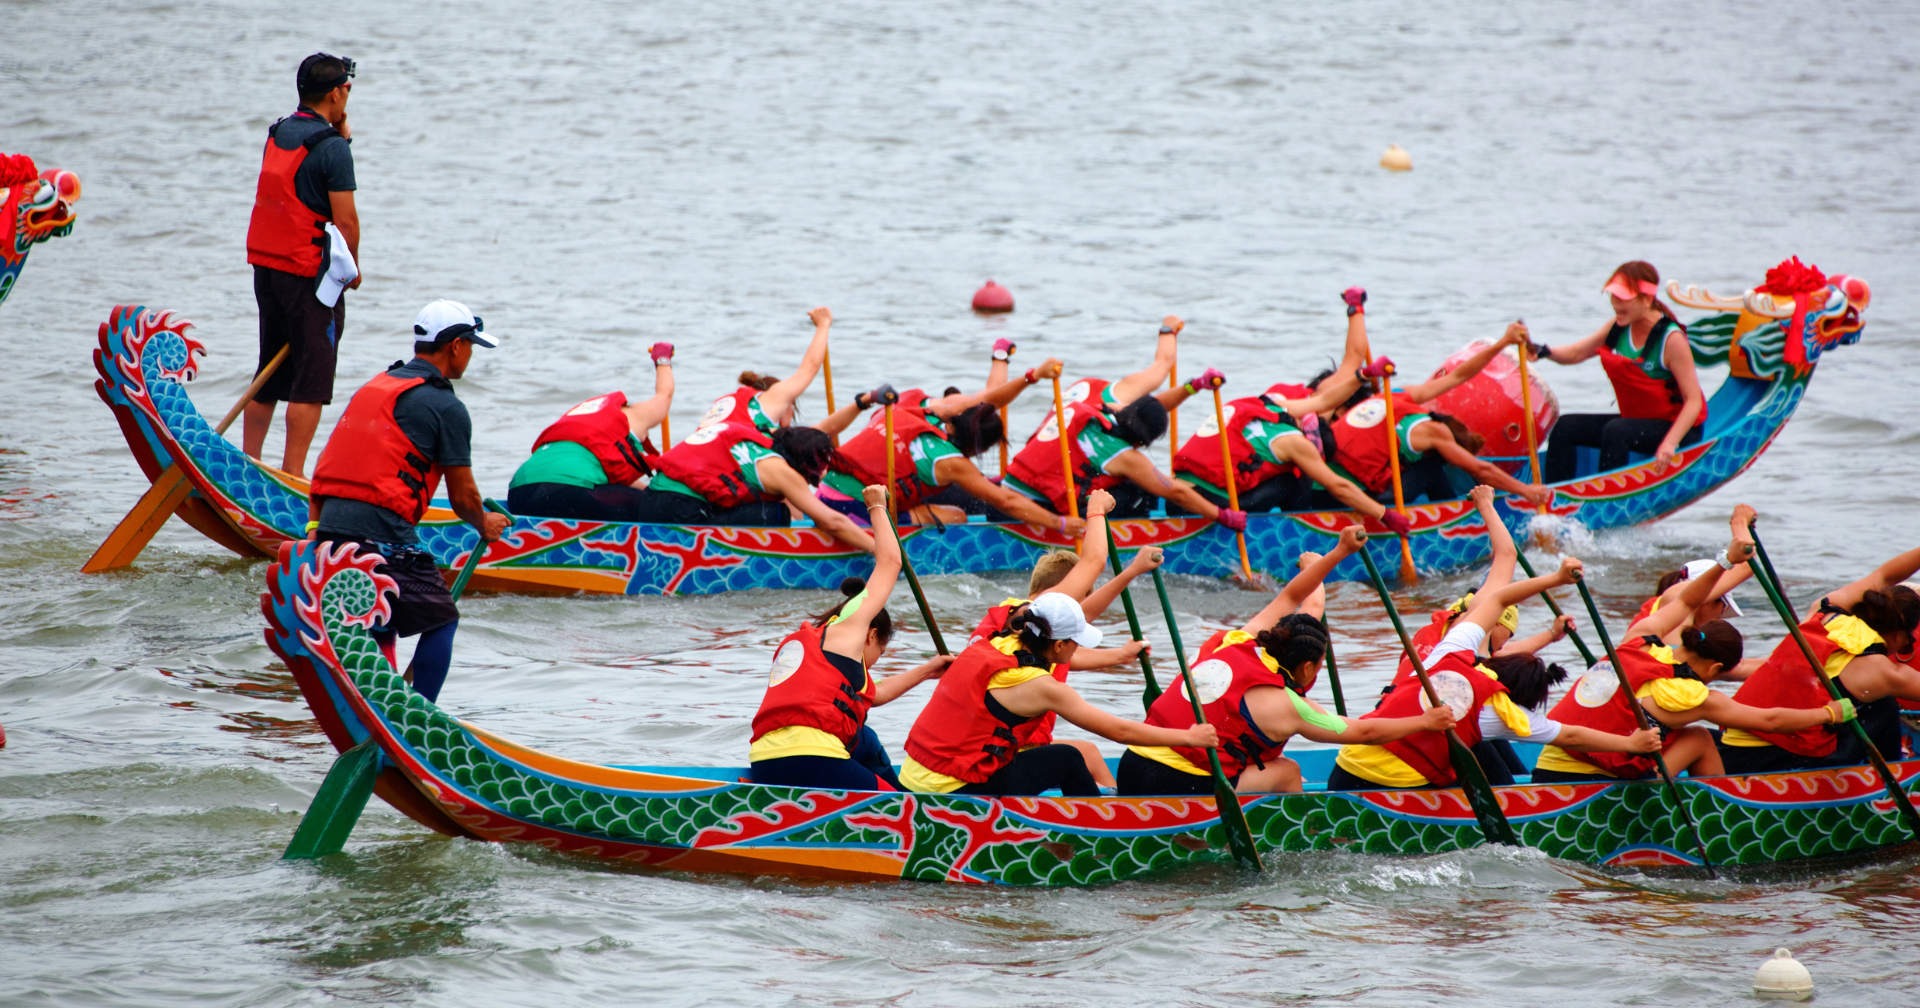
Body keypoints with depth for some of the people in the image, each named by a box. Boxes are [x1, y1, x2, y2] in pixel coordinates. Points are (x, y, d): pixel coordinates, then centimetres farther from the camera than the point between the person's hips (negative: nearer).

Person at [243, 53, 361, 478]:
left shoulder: (277, 135, 9)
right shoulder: (331, 146, -15)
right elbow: (345, 220, -17)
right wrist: (352, 269, -1)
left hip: (266, 266, 8)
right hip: (310, 273, -8)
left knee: (270, 372, 17)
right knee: (312, 378, -2)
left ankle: (248, 462, 20)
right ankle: (291, 474, -4)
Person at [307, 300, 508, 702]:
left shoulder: (374, 386, 21)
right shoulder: (446, 408, -2)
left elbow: (327, 461, 17)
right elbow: (462, 496, 2)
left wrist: (314, 527, 14)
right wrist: (485, 526, 22)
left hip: (332, 529, 7)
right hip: (382, 532, -7)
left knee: (378, 630, 20)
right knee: (441, 620, 6)